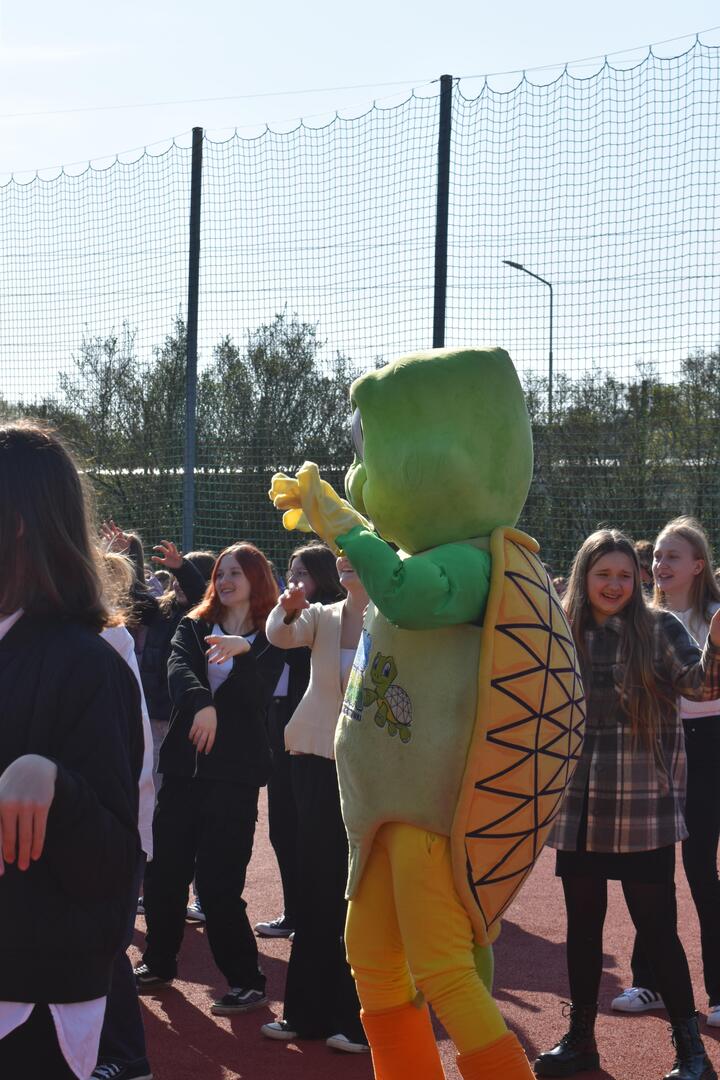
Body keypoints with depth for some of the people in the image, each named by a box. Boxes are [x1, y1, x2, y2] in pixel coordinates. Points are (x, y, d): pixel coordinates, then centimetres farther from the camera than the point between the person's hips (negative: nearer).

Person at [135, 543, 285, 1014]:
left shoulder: (269, 641, 2)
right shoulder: (193, 627, 9)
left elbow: (259, 696, -14)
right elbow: (178, 670, -11)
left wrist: (244, 651, -32)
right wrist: (201, 705, -32)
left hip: (235, 771, -3)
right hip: (184, 764, 4)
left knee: (218, 880, -7)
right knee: (164, 869, 7)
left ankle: (247, 981, 7)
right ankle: (159, 962, 29)